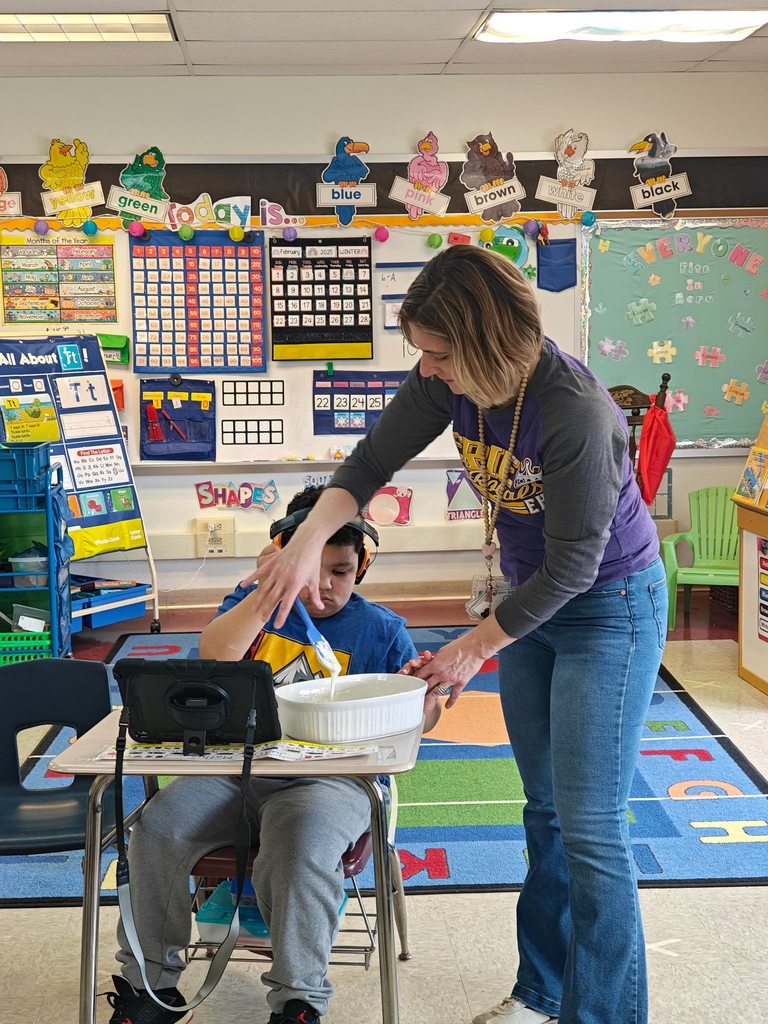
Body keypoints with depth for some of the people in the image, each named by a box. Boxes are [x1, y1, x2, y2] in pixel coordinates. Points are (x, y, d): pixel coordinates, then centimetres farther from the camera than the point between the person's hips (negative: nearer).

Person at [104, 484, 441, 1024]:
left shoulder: (382, 629, 9)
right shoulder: (252, 602, 14)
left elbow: (420, 721, 7)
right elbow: (215, 654, -8)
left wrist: (422, 692, -18)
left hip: (329, 779, -3)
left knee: (301, 846, -36)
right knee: (156, 829, -20)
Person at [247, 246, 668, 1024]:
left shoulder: (574, 411, -32)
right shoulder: (449, 380, -13)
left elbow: (573, 566, -25)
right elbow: (372, 460, -3)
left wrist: (473, 650, -17)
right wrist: (308, 541, -20)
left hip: (609, 606, -7)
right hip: (529, 596, 7)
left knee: (589, 826, -6)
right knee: (545, 812, 16)